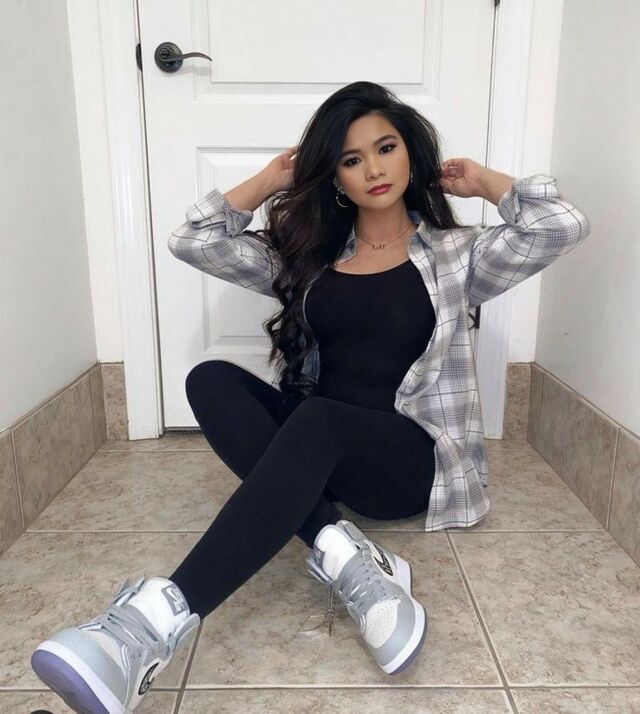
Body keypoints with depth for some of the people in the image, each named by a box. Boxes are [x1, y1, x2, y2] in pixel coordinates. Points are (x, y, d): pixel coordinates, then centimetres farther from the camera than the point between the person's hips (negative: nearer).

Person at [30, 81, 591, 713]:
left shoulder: (453, 254, 6)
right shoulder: (308, 254, 12)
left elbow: (562, 226, -10)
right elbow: (193, 242, 8)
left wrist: (482, 181, 5)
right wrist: (272, 180, 9)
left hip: (413, 456, -3)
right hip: (314, 444, 4)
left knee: (315, 424, -36)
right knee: (211, 379, -22)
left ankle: (160, 616, -45)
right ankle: (344, 556, -34)